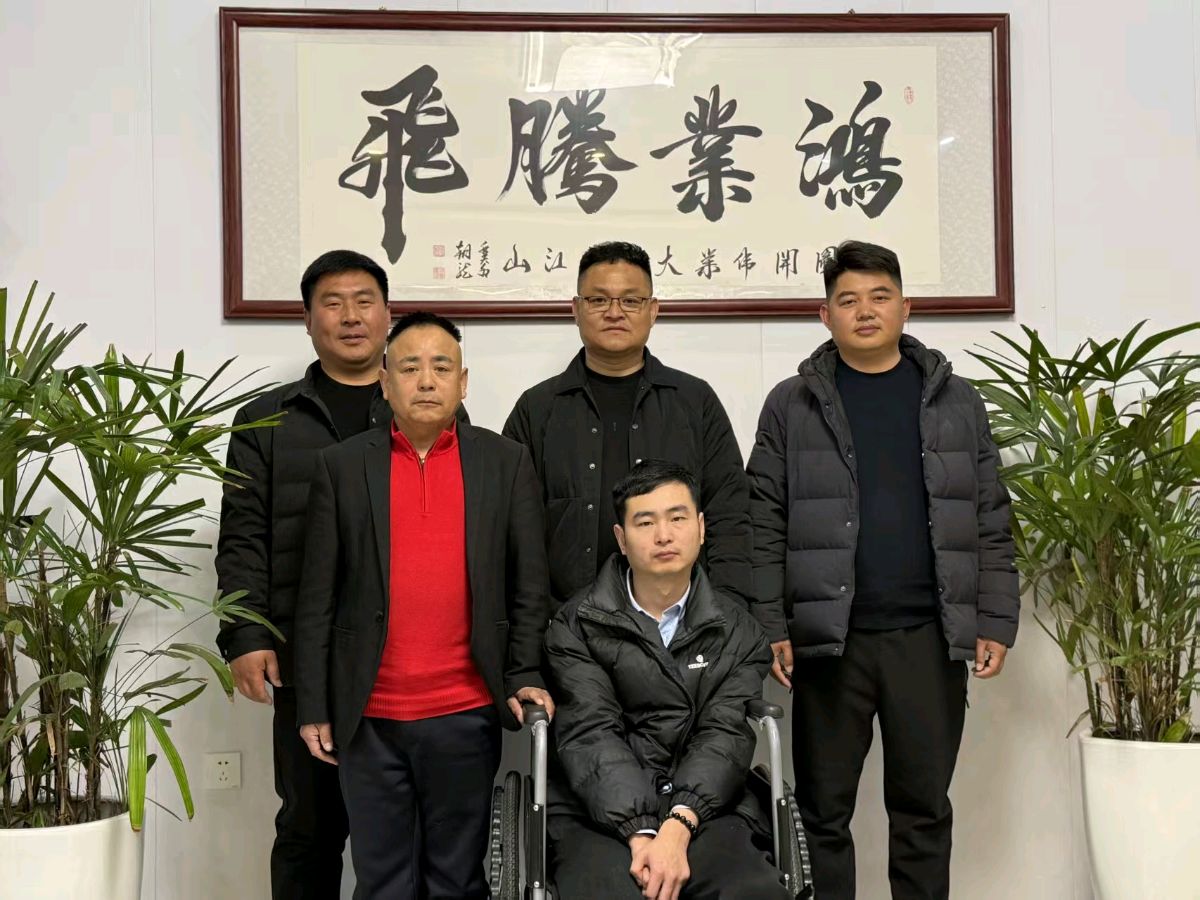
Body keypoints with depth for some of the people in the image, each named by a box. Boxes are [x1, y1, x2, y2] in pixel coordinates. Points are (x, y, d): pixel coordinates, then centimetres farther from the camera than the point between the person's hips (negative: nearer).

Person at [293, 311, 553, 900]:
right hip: (369, 718, 0)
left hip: (467, 713, 0)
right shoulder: (341, 466, 3)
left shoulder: (507, 462, 4)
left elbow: (528, 583, 4)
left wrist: (524, 679, -6)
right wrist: (313, 708, 1)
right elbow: (318, 596, 3)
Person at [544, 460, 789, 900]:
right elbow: (591, 733, -4)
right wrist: (642, 833, -19)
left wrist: (678, 826, -18)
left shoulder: (736, 631, 12)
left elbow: (724, 734, -1)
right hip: (600, 813, -1)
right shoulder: (577, 625, 8)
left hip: (706, 808, 1)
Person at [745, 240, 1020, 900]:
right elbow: (764, 529, 1)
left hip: (931, 638, 1)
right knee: (823, 810, 6)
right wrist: (769, 628, -6)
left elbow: (991, 525, 9)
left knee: (924, 807, 9)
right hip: (828, 639, -1)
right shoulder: (791, 406, 4)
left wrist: (996, 623, 2)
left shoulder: (956, 403, 9)